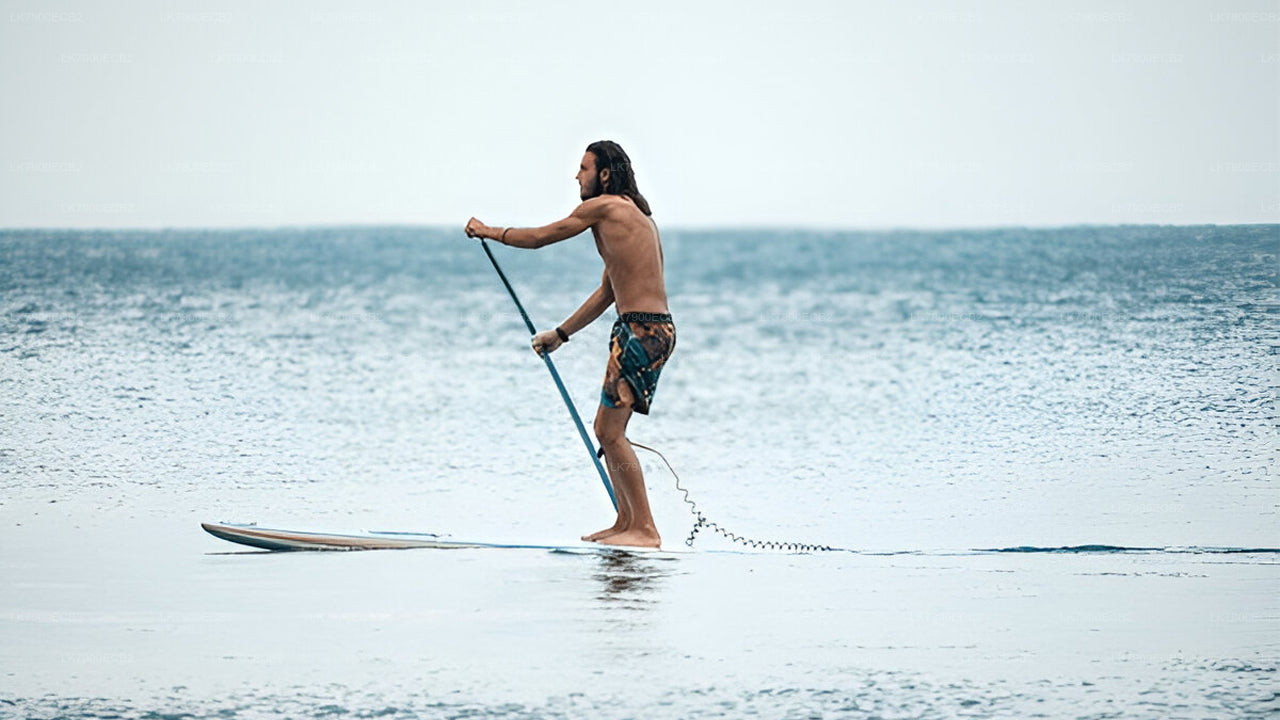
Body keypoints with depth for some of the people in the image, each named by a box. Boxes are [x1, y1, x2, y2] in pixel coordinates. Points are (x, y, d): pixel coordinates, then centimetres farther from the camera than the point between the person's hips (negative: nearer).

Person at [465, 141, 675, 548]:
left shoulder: (605, 206, -6)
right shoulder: (632, 215, 22)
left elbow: (539, 237, 2)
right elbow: (607, 292, 28)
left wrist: (488, 232, 17)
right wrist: (560, 334, 32)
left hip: (642, 331, -10)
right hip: (652, 330, 10)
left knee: (611, 431, -10)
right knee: (606, 429, 15)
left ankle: (645, 529, -11)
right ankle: (626, 522, 18)